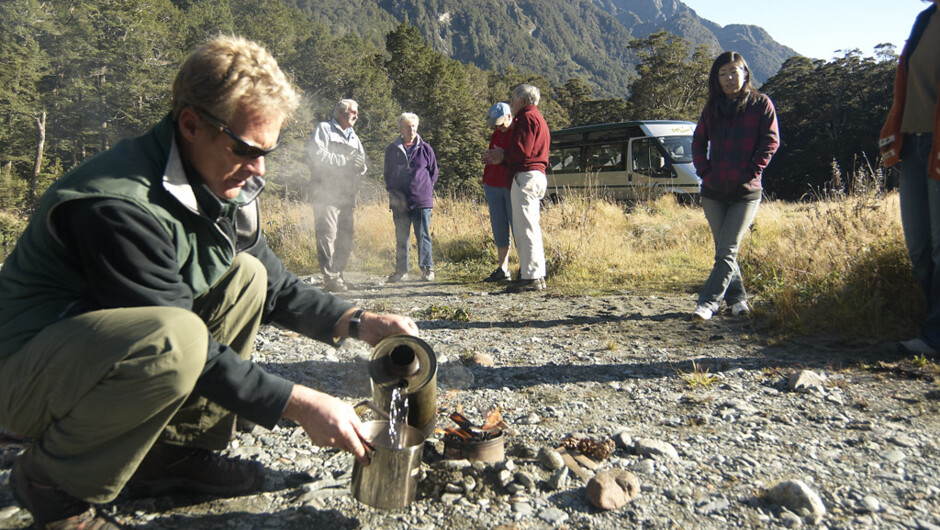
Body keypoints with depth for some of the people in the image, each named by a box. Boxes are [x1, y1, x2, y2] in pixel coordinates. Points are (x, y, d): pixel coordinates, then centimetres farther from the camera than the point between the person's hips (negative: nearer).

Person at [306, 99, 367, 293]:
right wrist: (346, 161, -10)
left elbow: (361, 165, 29)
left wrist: (360, 165, 3)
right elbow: (317, 154, -11)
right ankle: (330, 278, -10)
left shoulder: (354, 137, 27)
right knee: (328, 235, -11)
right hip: (326, 192, -7)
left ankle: (338, 274, 14)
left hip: (347, 195, 7)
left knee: (346, 237, 6)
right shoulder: (324, 128, 5)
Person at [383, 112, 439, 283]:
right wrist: (393, 193, 6)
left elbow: (434, 172, 11)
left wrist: (426, 190, 2)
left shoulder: (425, 148, 4)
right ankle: (401, 270, 15)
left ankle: (427, 269, 9)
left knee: (423, 235, 0)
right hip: (399, 203, 2)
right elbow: (387, 174, 16)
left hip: (421, 200, -2)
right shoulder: (392, 149, 8)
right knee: (401, 237, 7)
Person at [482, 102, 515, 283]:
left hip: (512, 186, -6)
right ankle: (502, 269, 12)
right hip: (494, 186, 6)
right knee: (499, 229, 6)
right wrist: (486, 182, 18)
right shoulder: (496, 134, 19)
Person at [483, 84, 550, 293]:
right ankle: (535, 275, 16)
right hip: (536, 175, 11)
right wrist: (501, 160, 14)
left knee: (525, 229, -11)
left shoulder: (528, 117, -6)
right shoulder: (537, 118, 26)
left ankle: (532, 277, -11)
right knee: (527, 229, 13)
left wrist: (502, 154, -2)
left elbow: (522, 150, -18)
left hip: (526, 177, -11)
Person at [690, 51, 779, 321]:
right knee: (724, 250, 10)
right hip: (713, 192, 4)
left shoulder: (761, 104, 1)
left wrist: (751, 172, -12)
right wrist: (704, 171, 0)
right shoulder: (712, 107, 12)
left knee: (726, 252, -8)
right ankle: (738, 298, 23)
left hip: (746, 193, -4)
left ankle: (708, 302, -10)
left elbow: (771, 141, -3)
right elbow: (698, 142, 14)